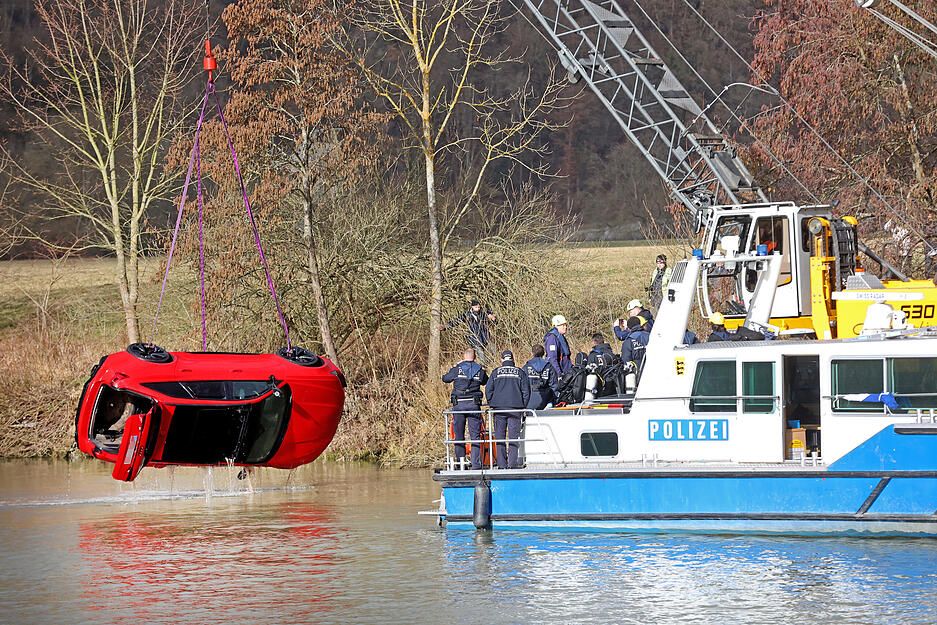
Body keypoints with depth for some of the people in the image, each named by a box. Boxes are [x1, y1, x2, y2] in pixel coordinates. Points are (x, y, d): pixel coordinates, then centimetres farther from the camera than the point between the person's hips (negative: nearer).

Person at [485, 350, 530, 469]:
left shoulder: (495, 373, 4)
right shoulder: (520, 373, 5)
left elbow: (488, 390, 2)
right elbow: (526, 391, 3)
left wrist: (492, 405, 10)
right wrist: (522, 407, 11)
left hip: (499, 409, 0)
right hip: (515, 408, 0)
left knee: (500, 437, 4)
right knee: (514, 437, 2)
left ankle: (502, 464, 0)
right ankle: (512, 463, -5)